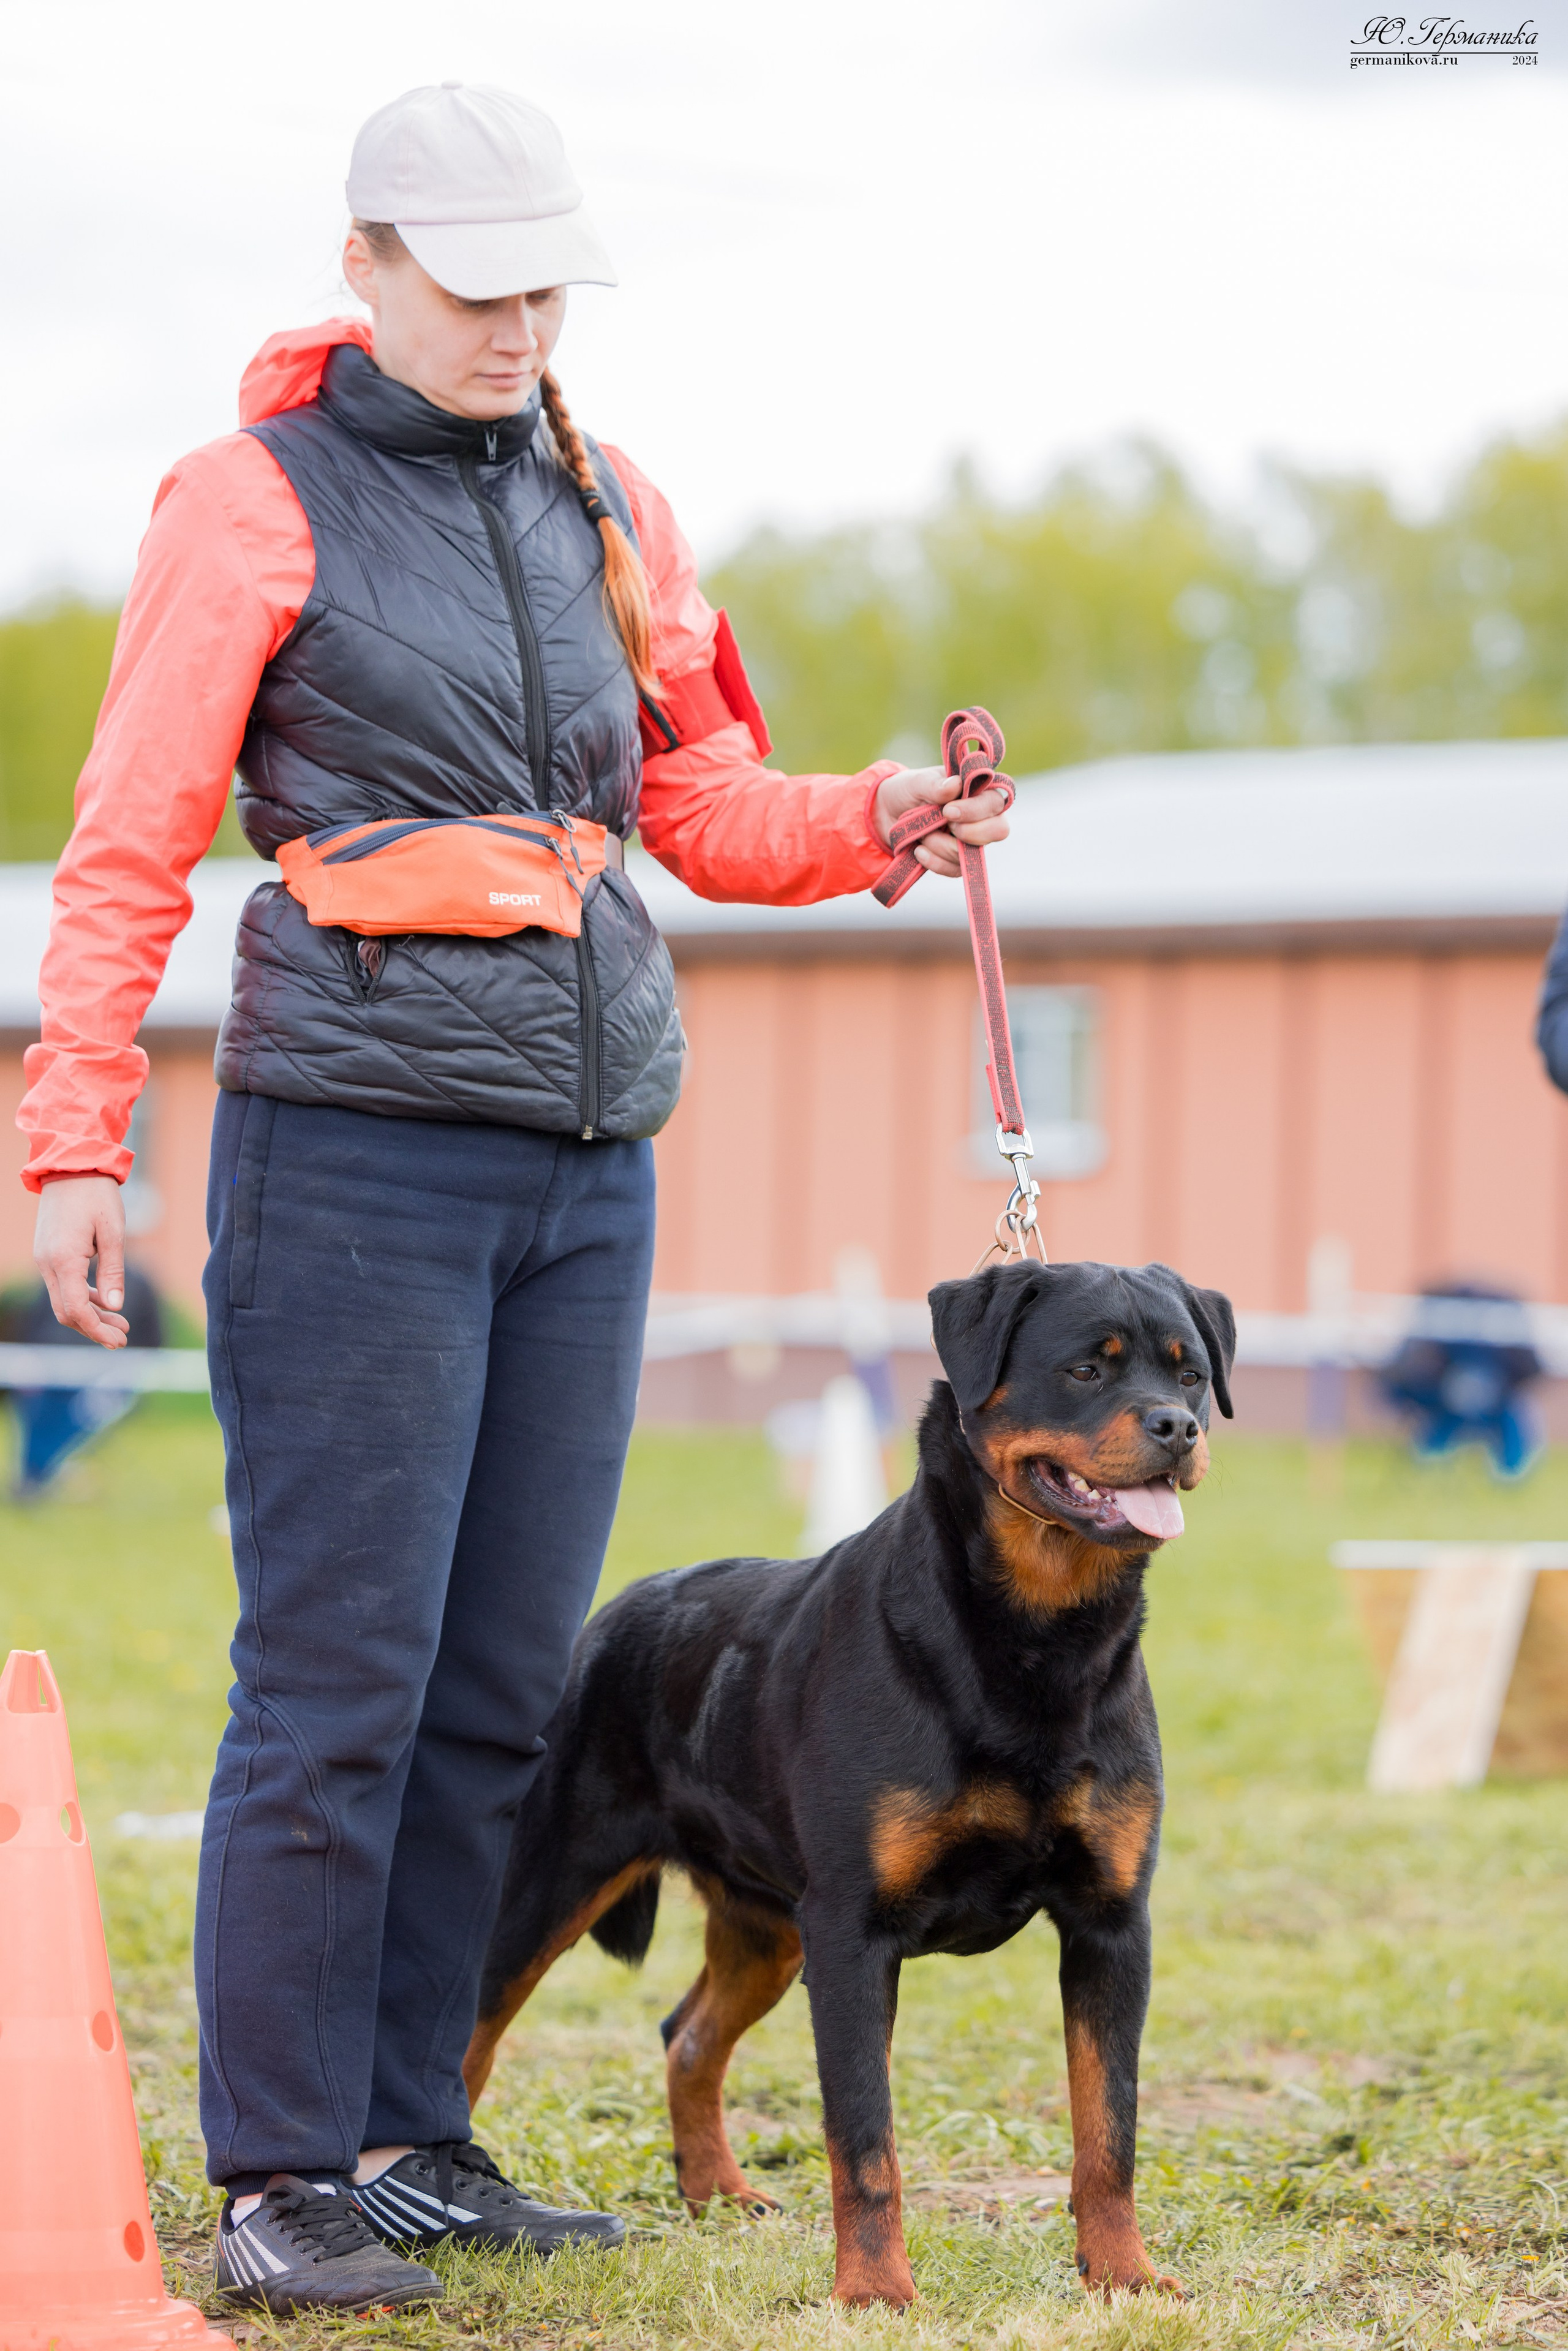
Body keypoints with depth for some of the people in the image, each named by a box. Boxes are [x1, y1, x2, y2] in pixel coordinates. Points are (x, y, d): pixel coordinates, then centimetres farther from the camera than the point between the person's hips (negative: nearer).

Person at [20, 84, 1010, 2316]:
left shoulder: (608, 505, 16)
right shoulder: (254, 498, 0)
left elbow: (704, 806, 19)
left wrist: (877, 818, 0)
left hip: (589, 1159, 6)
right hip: (358, 1146, -6)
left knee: (508, 1676, 8)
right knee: (339, 1674, -7)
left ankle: (409, 2137, 17)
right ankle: (276, 2177, 1)